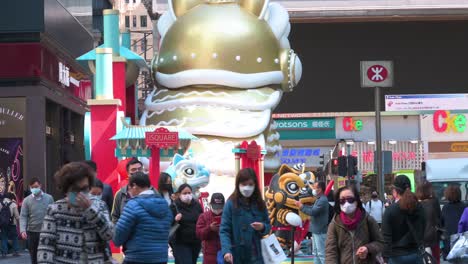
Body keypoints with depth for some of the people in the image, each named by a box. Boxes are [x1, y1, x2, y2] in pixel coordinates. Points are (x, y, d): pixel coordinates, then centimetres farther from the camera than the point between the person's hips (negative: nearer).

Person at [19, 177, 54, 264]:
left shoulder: (49, 198, 1)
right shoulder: (27, 200, 0)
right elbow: (23, 216, -4)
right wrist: (22, 230, -19)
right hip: (32, 232, 1)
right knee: (34, 256, 9)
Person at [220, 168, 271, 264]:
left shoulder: (260, 204, 6)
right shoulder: (231, 203, -5)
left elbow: (268, 226, 13)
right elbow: (224, 230, -10)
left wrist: (262, 227, -12)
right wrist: (226, 250, -25)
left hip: (256, 256, 2)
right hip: (236, 255, -2)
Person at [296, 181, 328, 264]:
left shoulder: (323, 200, -20)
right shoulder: (319, 199, 14)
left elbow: (313, 212, -24)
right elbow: (313, 208, 17)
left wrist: (301, 206, -14)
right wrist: (301, 205, 6)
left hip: (320, 231, -11)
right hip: (316, 230, 11)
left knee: (321, 253, -9)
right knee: (316, 252, 16)